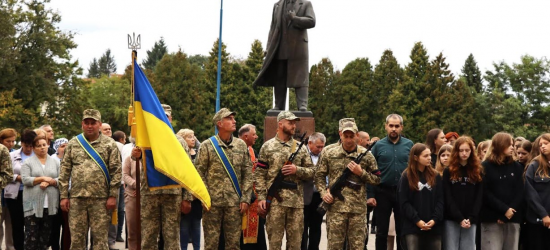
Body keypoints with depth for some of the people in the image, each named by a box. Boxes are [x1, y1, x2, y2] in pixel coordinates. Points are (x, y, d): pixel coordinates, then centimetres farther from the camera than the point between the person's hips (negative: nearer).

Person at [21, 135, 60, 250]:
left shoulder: (55, 162, 12)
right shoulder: (28, 162, 4)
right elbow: (25, 180, -7)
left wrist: (49, 182, -12)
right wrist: (42, 178, -14)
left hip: (50, 204, 3)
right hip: (33, 204, -3)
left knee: (46, 234, 6)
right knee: (31, 234, -4)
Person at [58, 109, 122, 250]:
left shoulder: (109, 144, 3)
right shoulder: (72, 144, 10)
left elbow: (116, 171, 0)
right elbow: (64, 171, 8)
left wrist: (113, 196, -7)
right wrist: (63, 196, 2)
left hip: (101, 199, -2)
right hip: (76, 198, 2)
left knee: (100, 238, 1)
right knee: (76, 238, 5)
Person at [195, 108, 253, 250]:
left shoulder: (241, 145, 8)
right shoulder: (207, 146, 0)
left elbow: (247, 174, 8)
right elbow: (199, 173, -1)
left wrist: (245, 199, 0)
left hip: (235, 202, 3)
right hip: (213, 202, -2)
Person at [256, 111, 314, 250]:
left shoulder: (300, 147, 10)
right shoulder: (268, 147, 3)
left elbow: (312, 171, 11)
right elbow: (260, 175, 1)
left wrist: (297, 170, -9)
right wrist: (261, 197, -7)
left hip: (296, 202, 3)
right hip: (275, 201, -3)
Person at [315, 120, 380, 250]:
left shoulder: (366, 156, 4)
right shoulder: (329, 154, 4)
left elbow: (377, 179, 7)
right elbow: (319, 176, 10)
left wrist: (361, 172, -8)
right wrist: (323, 193, -5)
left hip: (358, 209, 0)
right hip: (335, 207, 0)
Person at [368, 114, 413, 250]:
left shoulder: (409, 145, 2)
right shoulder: (378, 145, -1)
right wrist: (370, 195, -8)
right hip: (383, 192, -1)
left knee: (402, 231, 9)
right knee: (381, 232, 7)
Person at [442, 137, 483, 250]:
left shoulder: (477, 171, 10)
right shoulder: (448, 171, 4)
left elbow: (479, 197, 4)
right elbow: (448, 198, -3)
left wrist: (470, 219, -9)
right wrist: (459, 218, -13)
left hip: (471, 221, 2)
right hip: (451, 220, -2)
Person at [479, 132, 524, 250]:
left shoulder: (517, 167, 14)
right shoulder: (485, 167, 5)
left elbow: (520, 193, 5)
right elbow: (485, 193, -5)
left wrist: (510, 212, -9)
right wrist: (504, 210, -12)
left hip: (512, 219, 3)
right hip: (491, 219, -3)